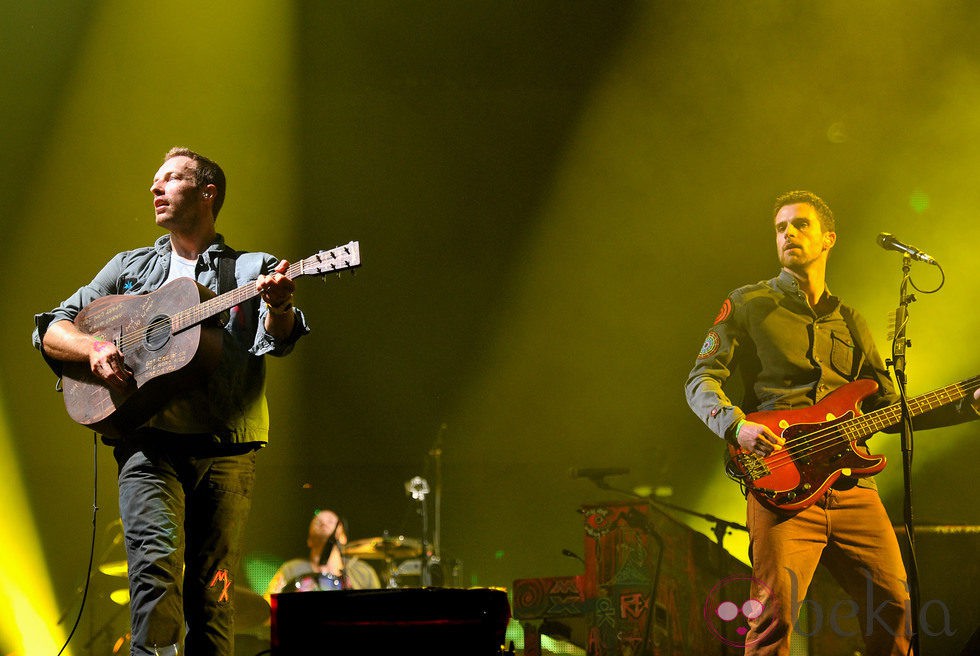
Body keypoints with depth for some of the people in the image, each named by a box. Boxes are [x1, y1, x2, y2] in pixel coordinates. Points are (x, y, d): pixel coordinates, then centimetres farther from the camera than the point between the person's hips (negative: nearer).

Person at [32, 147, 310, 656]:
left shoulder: (253, 269, 15)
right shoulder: (131, 267, 20)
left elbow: (277, 340, -3)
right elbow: (50, 330, 18)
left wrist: (278, 307, -27)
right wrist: (92, 349, -4)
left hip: (226, 448, 0)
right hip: (149, 442, 0)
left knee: (213, 595, -2)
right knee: (157, 564, -22)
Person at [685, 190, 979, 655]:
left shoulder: (850, 323, 24)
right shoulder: (748, 305, 10)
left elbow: (887, 408, 23)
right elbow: (701, 380, 3)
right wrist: (736, 425, -17)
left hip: (852, 486, 5)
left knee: (893, 608, 0)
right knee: (775, 613, -18)